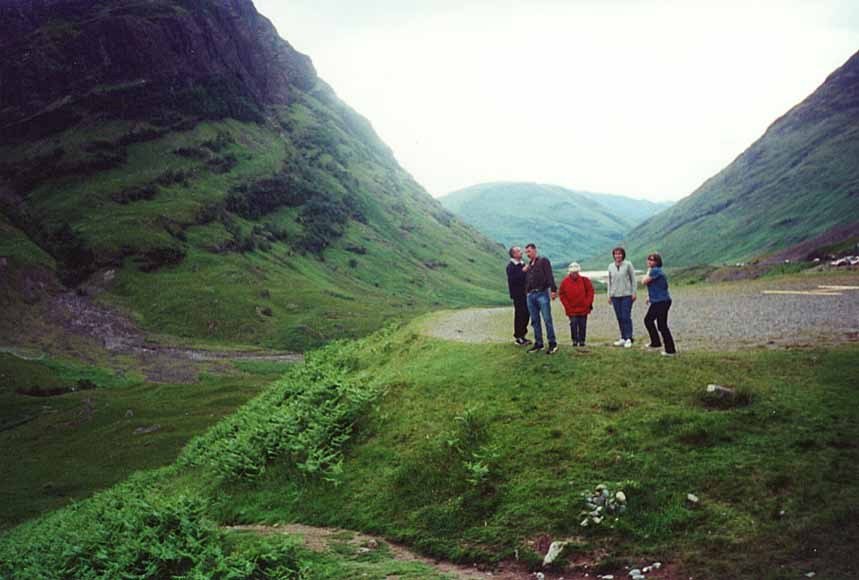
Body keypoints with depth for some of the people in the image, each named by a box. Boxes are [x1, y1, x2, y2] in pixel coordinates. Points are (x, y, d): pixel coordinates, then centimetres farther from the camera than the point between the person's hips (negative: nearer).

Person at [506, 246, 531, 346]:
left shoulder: (522, 264, 14)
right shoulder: (511, 266, -9)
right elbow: (512, 279, -21)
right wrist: (522, 271, -22)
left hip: (525, 293, 8)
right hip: (517, 294, -7)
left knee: (526, 314, 10)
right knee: (519, 315, -5)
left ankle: (522, 335, 21)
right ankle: (518, 337, 4)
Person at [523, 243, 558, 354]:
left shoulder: (543, 261, 1)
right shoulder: (528, 265, 21)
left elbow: (550, 276, -9)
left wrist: (553, 290, -17)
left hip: (542, 293, -7)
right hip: (531, 295, 7)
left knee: (547, 319, -8)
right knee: (535, 321, 8)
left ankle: (552, 343, -4)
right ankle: (538, 343, 14)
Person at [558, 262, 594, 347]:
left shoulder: (585, 280, -1)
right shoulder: (565, 282, -2)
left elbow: (590, 291, 4)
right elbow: (561, 294, 3)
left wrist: (588, 303, -4)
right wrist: (567, 305, -3)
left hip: (583, 308, 1)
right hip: (571, 309, -1)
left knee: (582, 325, 4)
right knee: (573, 324, -8)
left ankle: (582, 340, 14)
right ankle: (575, 340, 3)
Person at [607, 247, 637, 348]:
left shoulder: (628, 264, -2)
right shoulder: (611, 266, 8)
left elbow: (633, 279, 0)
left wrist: (634, 293, -4)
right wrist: (609, 295, 10)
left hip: (627, 295, -4)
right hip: (615, 295, 4)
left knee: (626, 317, -9)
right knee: (619, 318, 7)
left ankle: (628, 339, -6)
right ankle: (623, 338, 14)